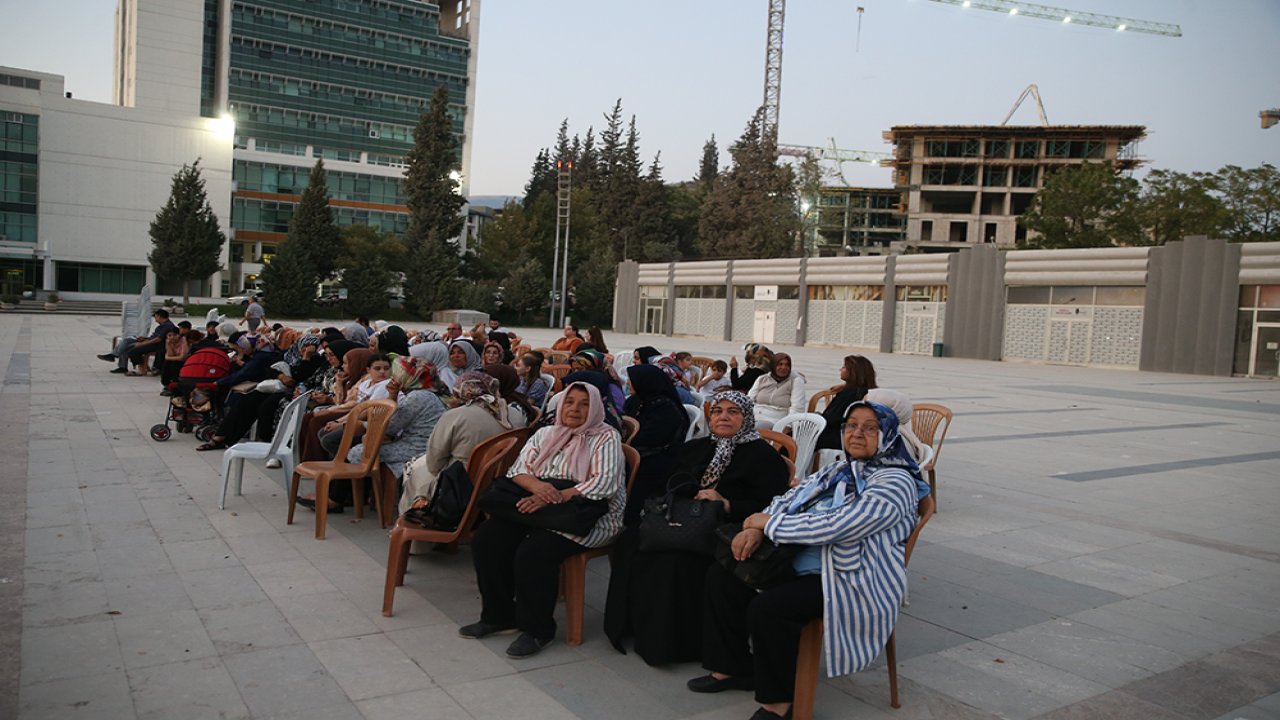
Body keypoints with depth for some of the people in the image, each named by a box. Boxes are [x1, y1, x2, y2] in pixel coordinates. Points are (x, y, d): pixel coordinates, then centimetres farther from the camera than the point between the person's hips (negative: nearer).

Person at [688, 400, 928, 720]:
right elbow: (789, 498, 12)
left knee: (767, 607, -30)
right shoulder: (839, 470, 13)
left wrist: (770, 522, -14)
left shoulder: (895, 481, -15)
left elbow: (833, 527, -24)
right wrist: (756, 529, -10)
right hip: (801, 564, 9)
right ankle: (732, 667, 15)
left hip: (852, 583, -9)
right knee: (721, 574, 3)